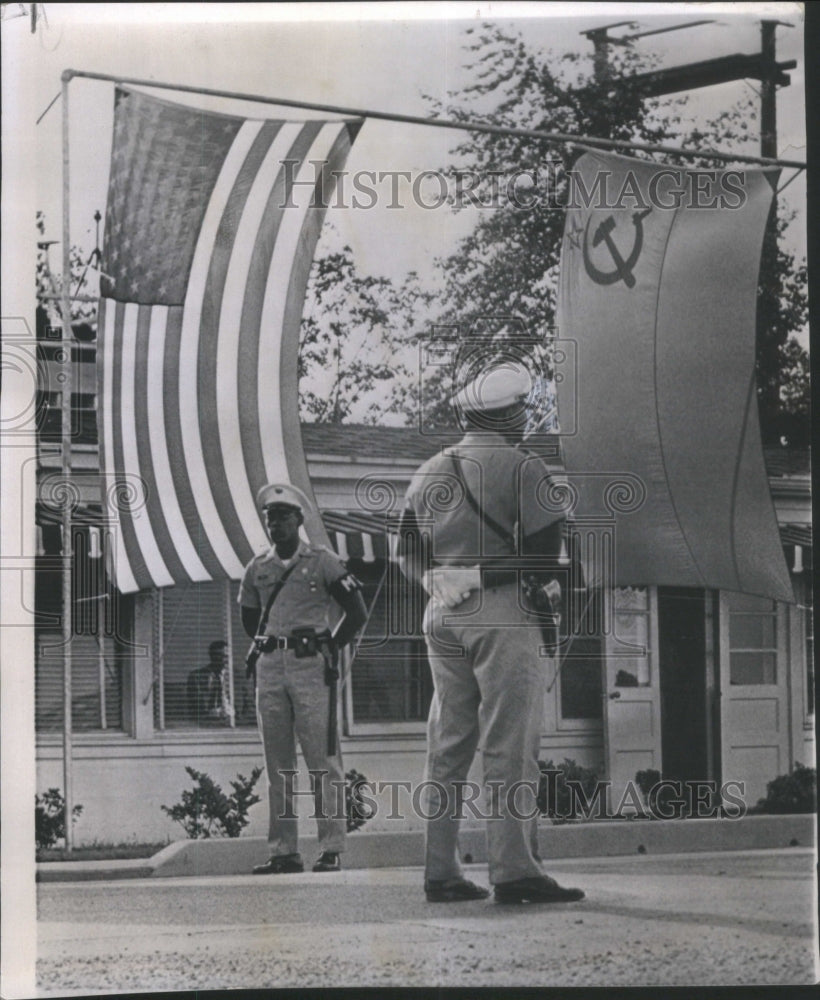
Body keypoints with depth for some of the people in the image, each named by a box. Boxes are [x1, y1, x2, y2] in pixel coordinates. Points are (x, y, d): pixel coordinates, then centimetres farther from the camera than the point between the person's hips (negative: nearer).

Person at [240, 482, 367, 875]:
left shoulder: (322, 562, 0)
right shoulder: (257, 569, 12)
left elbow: (356, 613, 3)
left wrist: (331, 650, 0)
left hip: (310, 666, -5)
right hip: (269, 668, 5)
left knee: (322, 760, -6)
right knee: (277, 765, 5)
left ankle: (332, 849, -5)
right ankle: (283, 851, 8)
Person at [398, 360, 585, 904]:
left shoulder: (429, 473, 13)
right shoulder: (524, 469, -7)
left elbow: (409, 557, 14)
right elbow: (545, 548, -12)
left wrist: (446, 583, 11)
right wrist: (549, 591, 2)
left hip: (443, 617, 6)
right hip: (504, 616, -6)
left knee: (448, 743, 9)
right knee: (511, 745, -5)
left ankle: (441, 870, 9)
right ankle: (514, 869, -8)